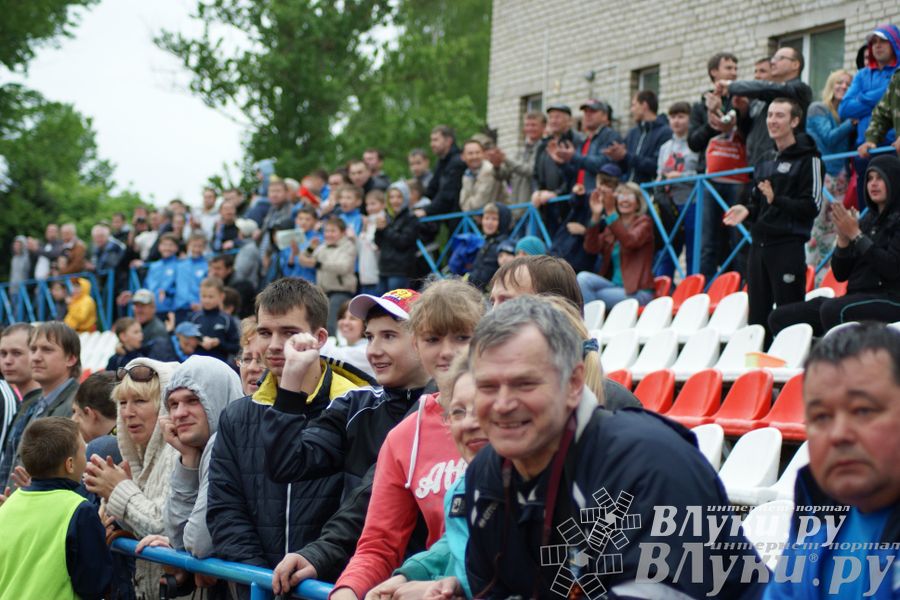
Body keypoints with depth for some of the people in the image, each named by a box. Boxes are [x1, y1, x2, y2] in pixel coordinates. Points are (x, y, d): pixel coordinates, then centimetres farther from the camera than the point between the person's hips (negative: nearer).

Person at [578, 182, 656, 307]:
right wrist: (595, 216, -16)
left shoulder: (644, 222, 0)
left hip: (638, 292, -5)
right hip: (614, 286, 5)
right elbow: (591, 248, -4)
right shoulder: (611, 227, 14)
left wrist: (611, 214, -30)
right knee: (583, 277, -23)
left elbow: (630, 242, -22)